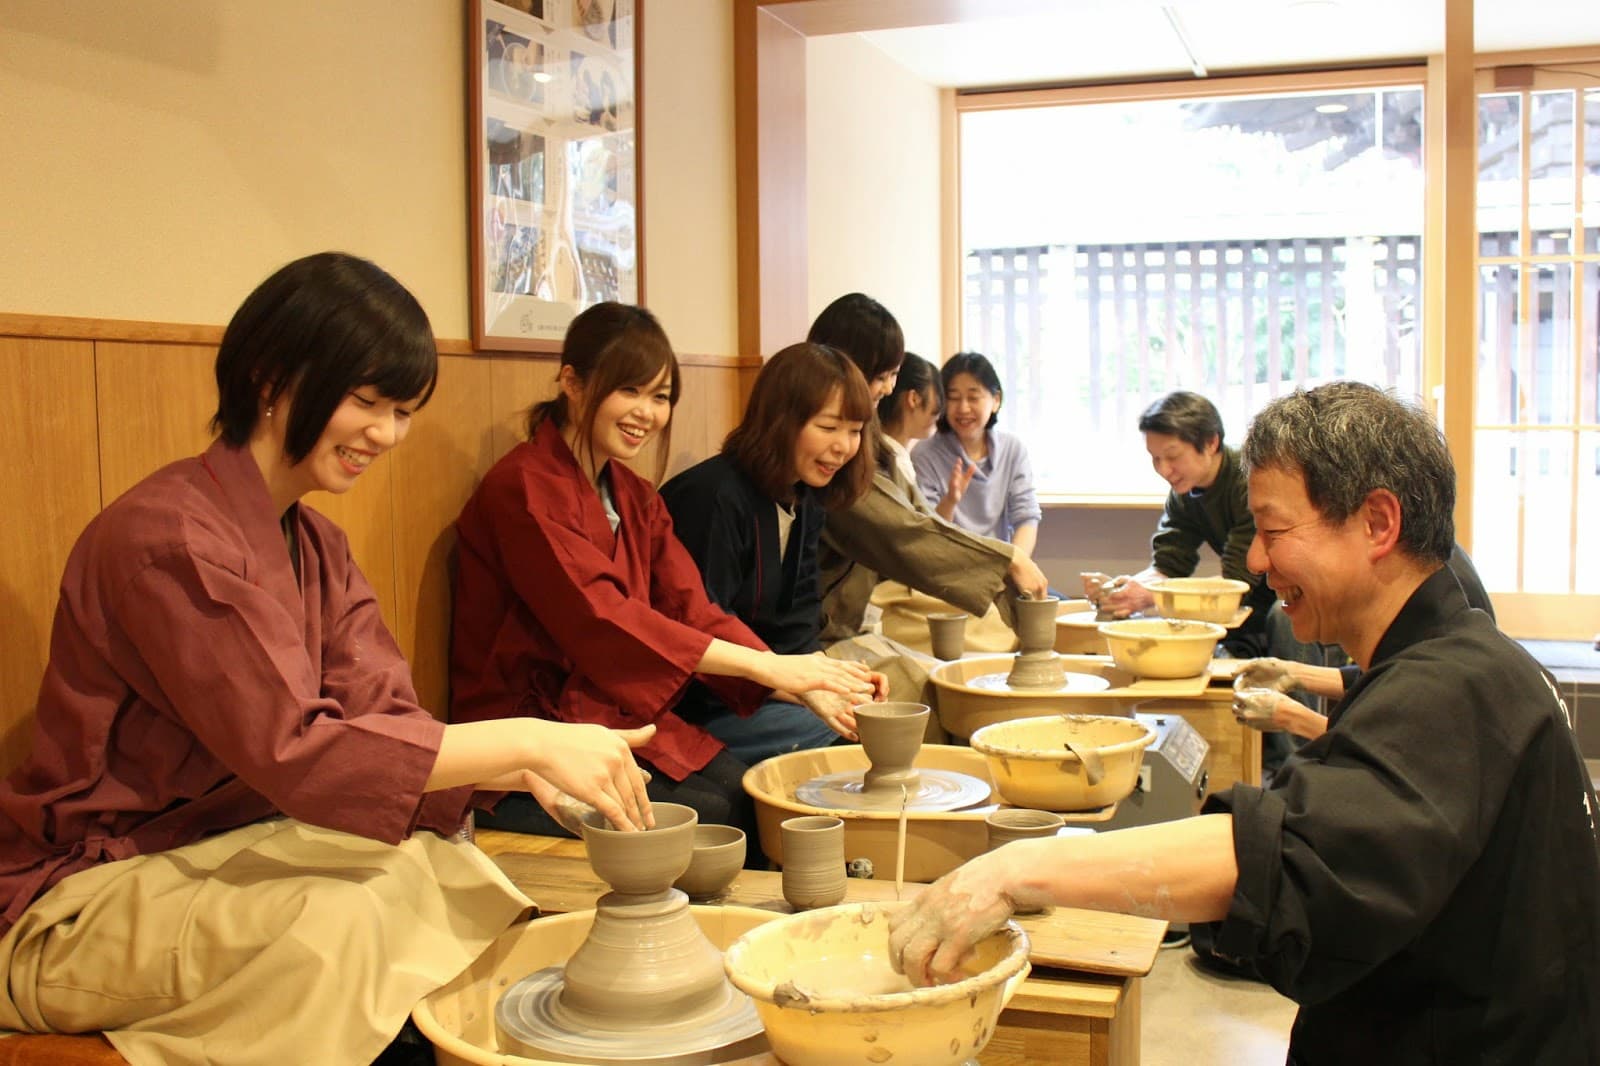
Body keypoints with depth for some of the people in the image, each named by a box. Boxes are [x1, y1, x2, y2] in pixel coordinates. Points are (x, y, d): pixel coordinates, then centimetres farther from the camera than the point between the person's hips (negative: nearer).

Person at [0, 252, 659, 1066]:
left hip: (221, 856, 8)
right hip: (86, 904, -8)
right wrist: (528, 741, -30)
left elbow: (385, 721, -3)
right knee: (336, 917, -32)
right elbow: (293, 752, -28)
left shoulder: (317, 547, 8)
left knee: (459, 875, -13)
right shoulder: (170, 535, -20)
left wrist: (532, 769, -21)